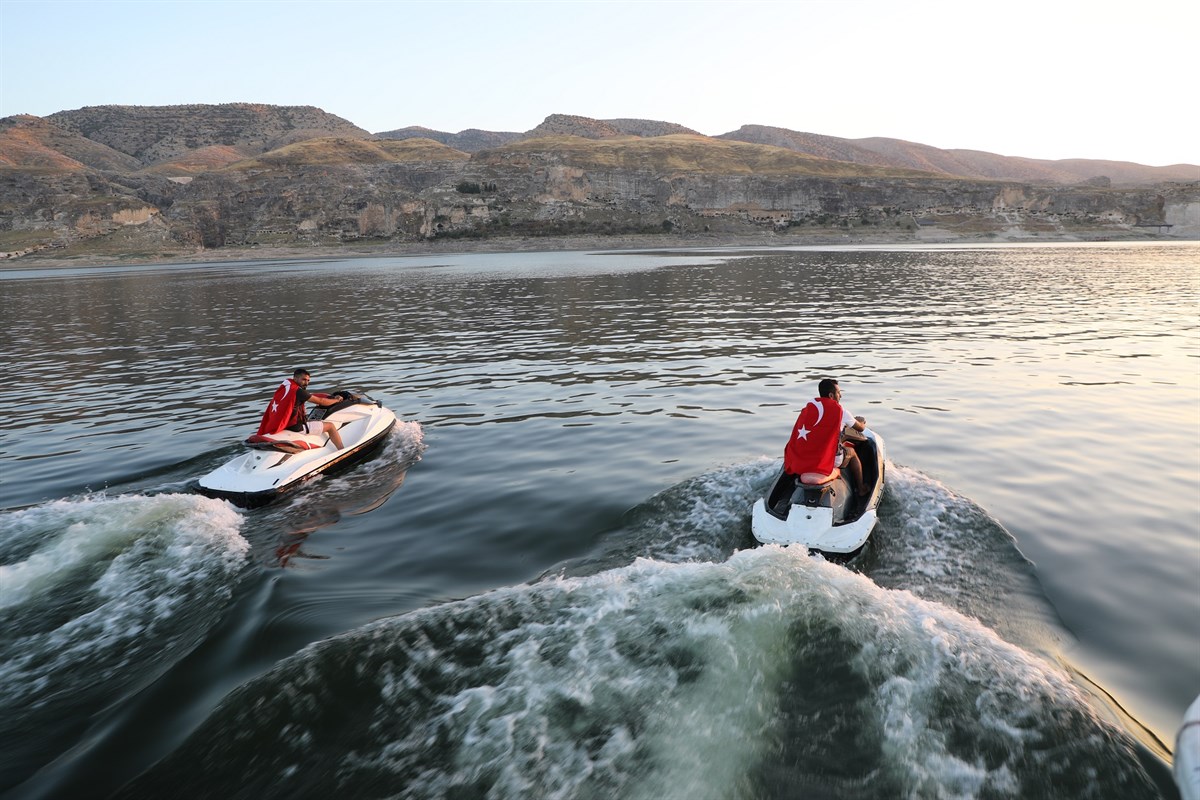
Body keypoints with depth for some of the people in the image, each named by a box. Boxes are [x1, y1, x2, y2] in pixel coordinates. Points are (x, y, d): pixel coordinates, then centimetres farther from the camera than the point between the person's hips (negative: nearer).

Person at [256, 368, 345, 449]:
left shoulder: (283, 388, 10)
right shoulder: (298, 391, -15)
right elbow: (320, 401, -9)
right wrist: (337, 400, 8)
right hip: (295, 428, -9)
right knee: (330, 426, -1)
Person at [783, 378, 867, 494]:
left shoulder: (809, 405, 7)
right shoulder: (840, 411, -4)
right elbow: (861, 428, 12)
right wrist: (862, 422, 37)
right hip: (826, 460, -4)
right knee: (851, 451, 26)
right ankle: (860, 489, 34)